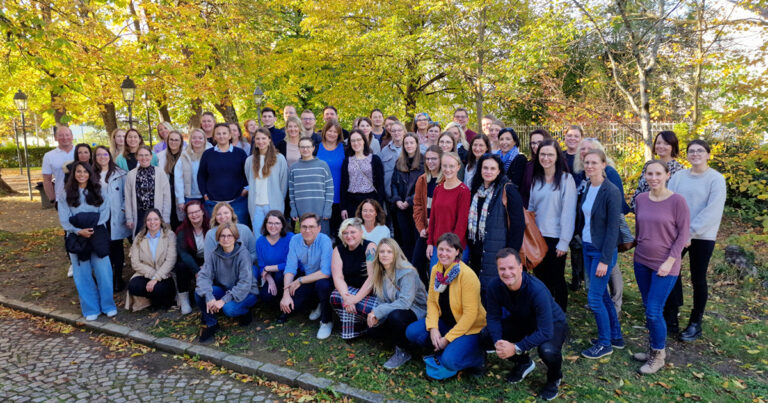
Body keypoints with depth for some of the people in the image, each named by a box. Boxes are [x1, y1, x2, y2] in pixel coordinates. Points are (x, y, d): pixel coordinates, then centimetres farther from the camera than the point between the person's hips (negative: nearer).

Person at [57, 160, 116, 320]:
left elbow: (105, 212, 0)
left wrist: (93, 228, -13)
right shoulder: (66, 193, 4)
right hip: (76, 237, 0)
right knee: (83, 274, 5)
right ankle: (90, 308, 14)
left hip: (97, 236, 0)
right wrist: (79, 231, -15)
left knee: (103, 271, -2)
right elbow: (64, 219, -1)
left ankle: (108, 305, 11)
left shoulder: (97, 191, 8)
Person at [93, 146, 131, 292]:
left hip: (116, 216, -2)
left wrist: (124, 209, -9)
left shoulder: (119, 173, 0)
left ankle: (118, 279, 12)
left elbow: (126, 193, -1)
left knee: (117, 247, 4)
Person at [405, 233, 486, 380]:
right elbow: (431, 301, 1)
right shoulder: (436, 270, -3)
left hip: (470, 327, -6)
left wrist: (447, 338, -21)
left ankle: (478, 356, 3)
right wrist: (433, 328, -16)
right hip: (446, 322, 6)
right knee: (412, 332, -14)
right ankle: (443, 350, 7)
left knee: (449, 361, -28)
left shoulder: (467, 275, -24)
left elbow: (470, 314, -23)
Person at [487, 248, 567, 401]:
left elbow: (545, 331, -36)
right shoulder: (494, 286, -22)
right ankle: (523, 363, 14)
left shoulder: (537, 290, -36)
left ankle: (554, 377, 3)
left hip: (553, 324, -5)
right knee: (488, 335, -17)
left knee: (548, 350, -37)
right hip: (522, 322, 5)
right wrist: (497, 342, -30)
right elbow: (493, 318, -13)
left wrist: (516, 348, -39)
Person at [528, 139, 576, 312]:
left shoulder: (566, 179, -9)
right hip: (537, 237, 5)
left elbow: (568, 212, -12)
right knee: (541, 278, 13)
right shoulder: (536, 179, 9)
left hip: (555, 238, -5)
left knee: (557, 280, 5)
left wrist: (564, 242, -14)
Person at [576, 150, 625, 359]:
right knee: (602, 294, 16)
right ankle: (616, 336, 31)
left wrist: (605, 260, -18)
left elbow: (613, 229, -17)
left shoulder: (611, 191, -16)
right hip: (587, 248, 7)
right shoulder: (587, 188, 6)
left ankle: (605, 343, 14)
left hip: (603, 251, -7)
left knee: (594, 298, -4)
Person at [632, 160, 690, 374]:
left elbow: (683, 234, -9)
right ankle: (653, 350, 29)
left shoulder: (677, 201, -11)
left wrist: (670, 262, -13)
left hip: (665, 265, -5)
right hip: (641, 261, 5)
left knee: (654, 312, -5)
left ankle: (658, 356, 14)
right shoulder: (640, 199, 2)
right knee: (648, 308, 13)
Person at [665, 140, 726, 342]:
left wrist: (690, 231, -18)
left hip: (702, 236, -3)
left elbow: (713, 211, -14)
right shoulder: (678, 177, 4)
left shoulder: (716, 179, -6)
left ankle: (695, 323, 20)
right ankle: (671, 317, 18)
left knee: (698, 279, 6)